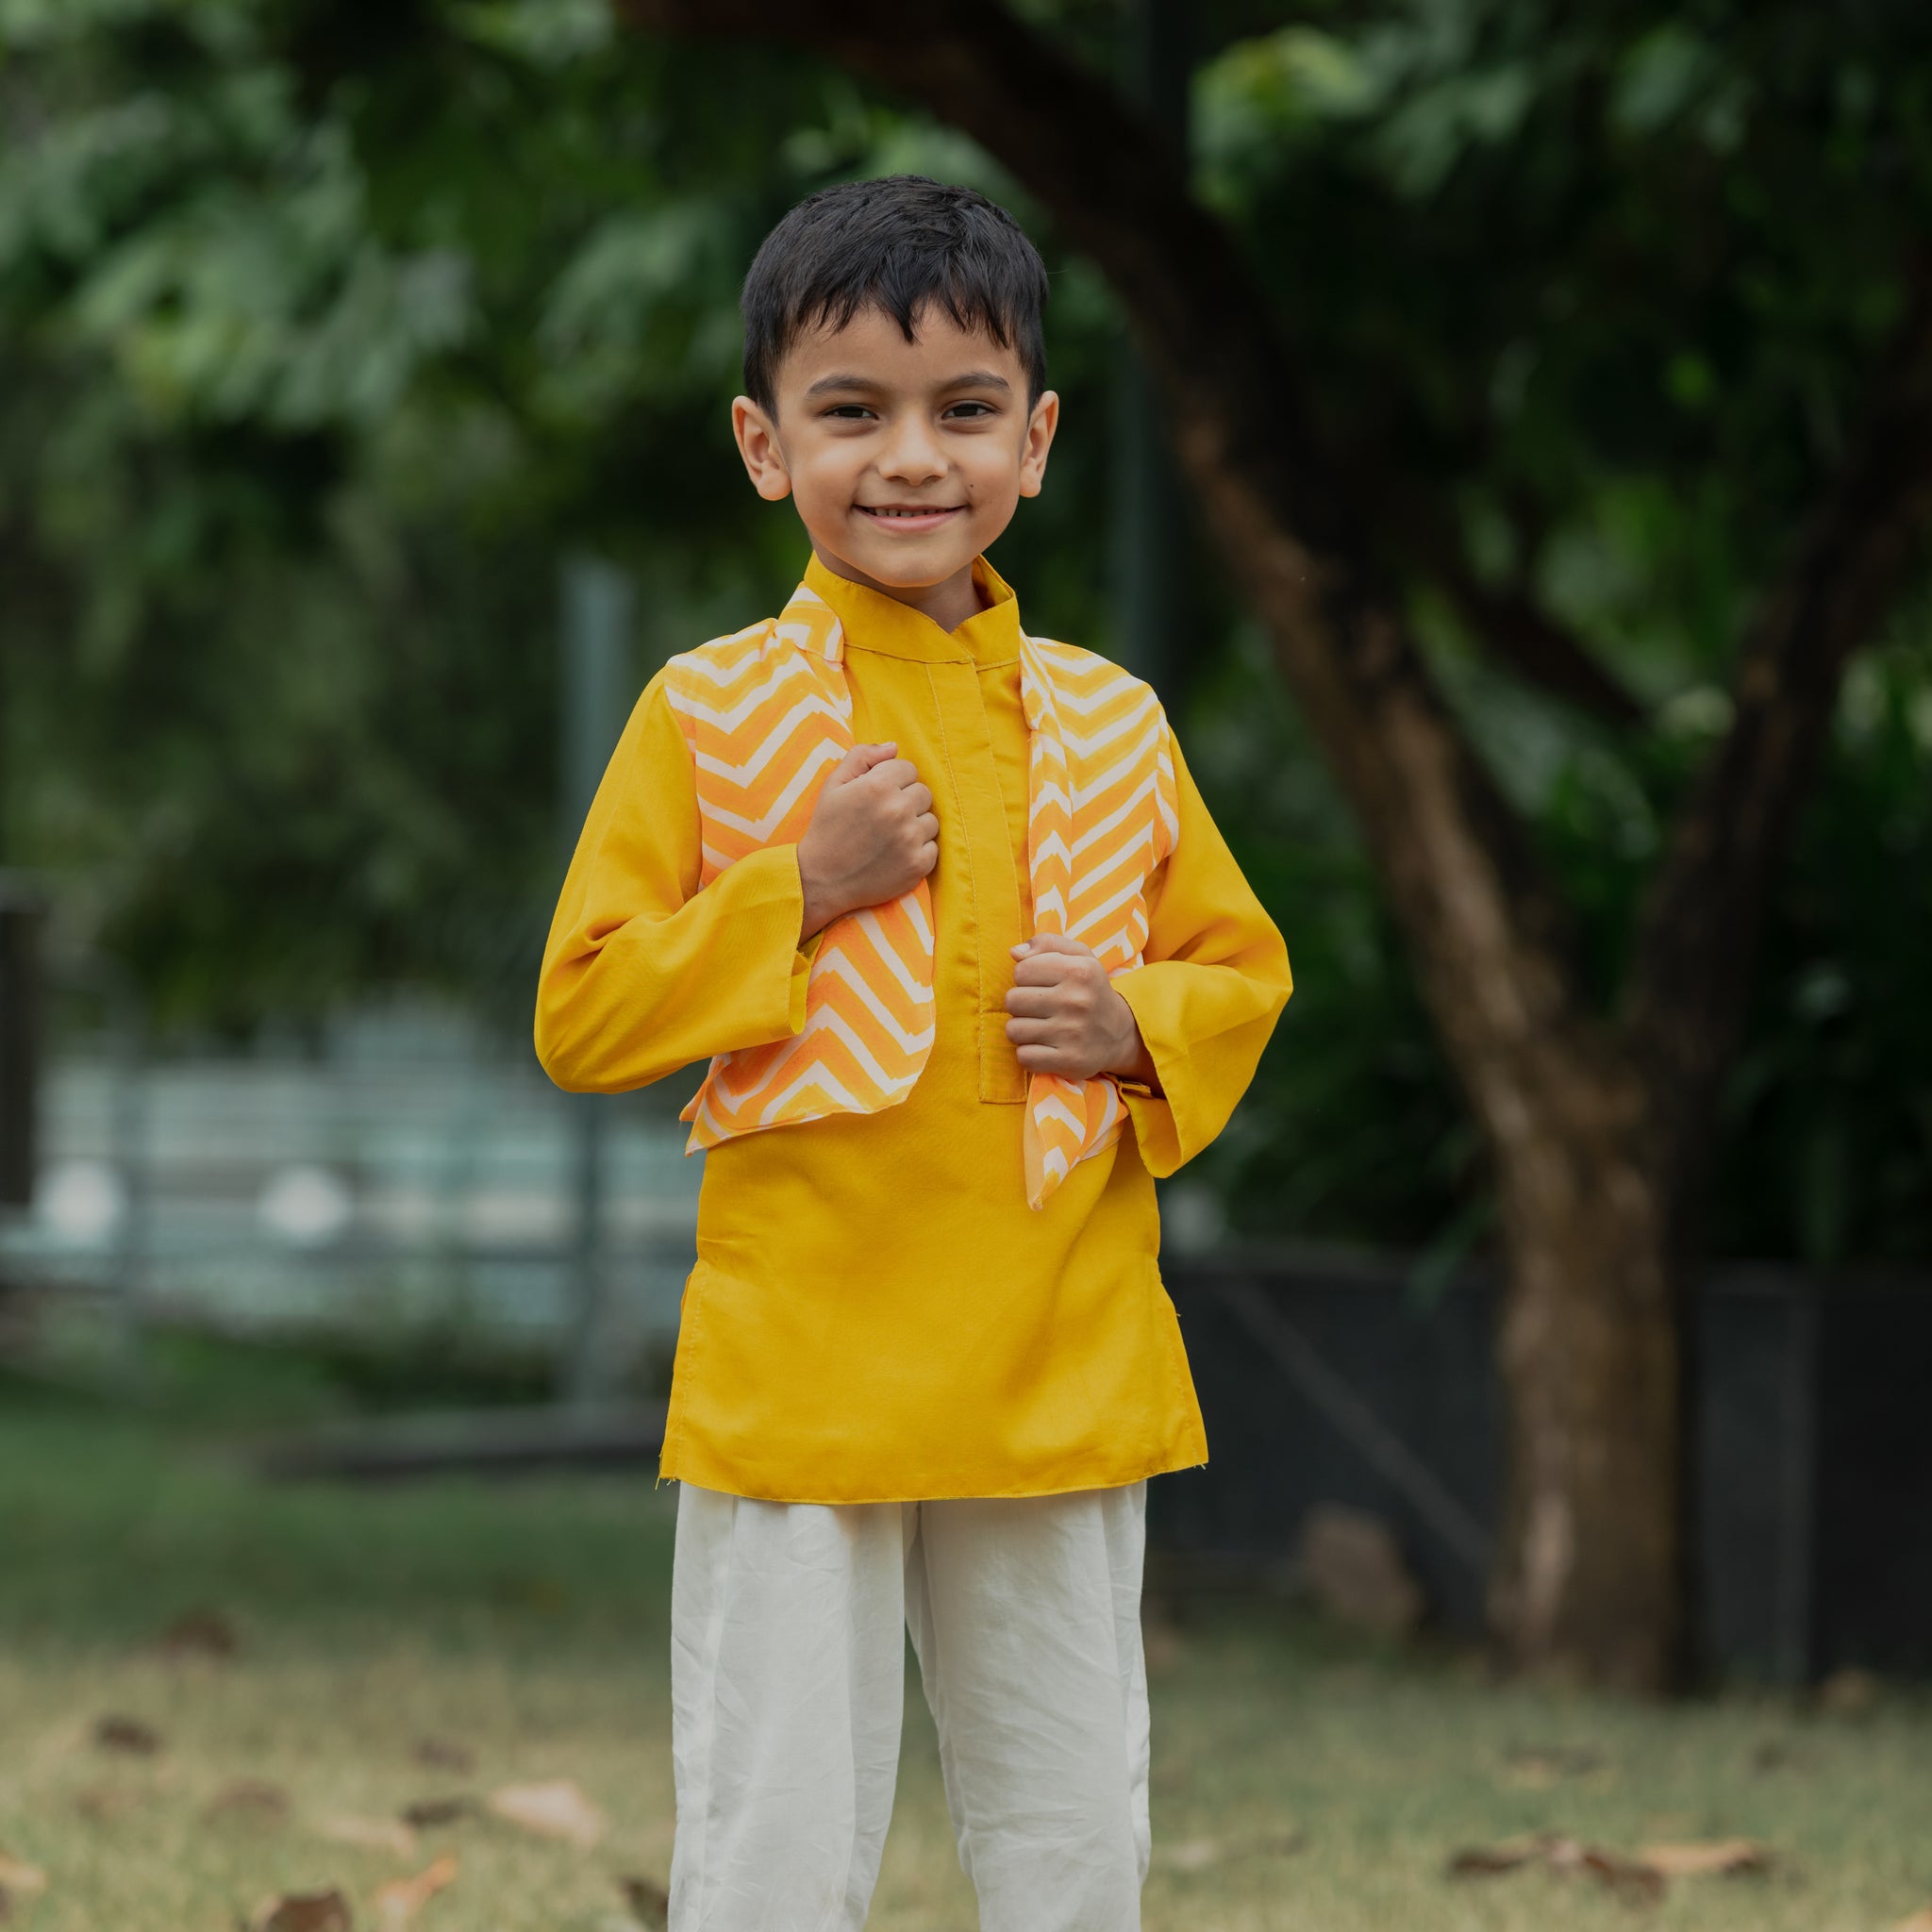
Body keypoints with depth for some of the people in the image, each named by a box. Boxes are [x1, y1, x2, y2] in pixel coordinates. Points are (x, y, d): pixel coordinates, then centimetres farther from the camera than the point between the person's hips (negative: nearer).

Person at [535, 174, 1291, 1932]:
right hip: (796, 1374, -3)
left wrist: (1138, 1029, -6)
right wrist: (802, 886, -14)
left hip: (1065, 1375, 3)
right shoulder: (708, 716, -2)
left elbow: (1244, 972, 15)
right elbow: (582, 1022, -4)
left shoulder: (1109, 724, 7)